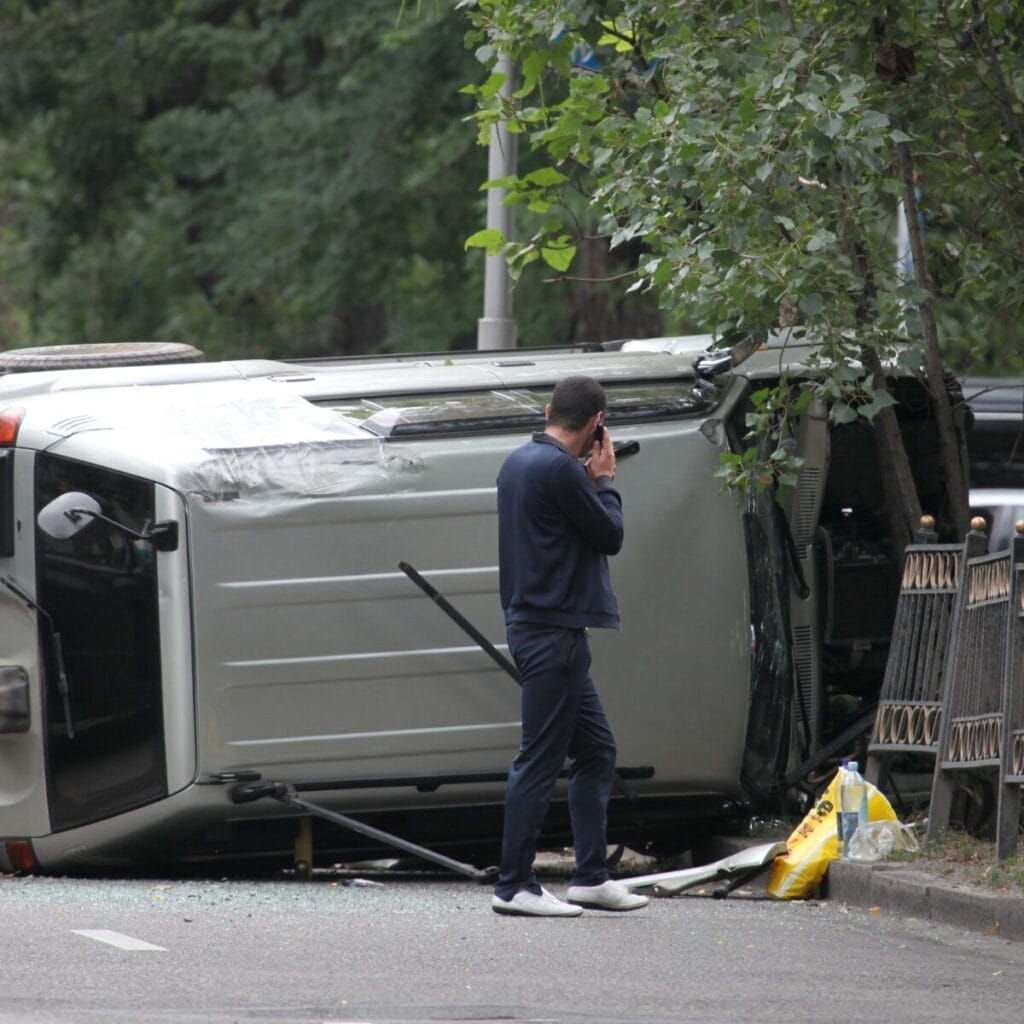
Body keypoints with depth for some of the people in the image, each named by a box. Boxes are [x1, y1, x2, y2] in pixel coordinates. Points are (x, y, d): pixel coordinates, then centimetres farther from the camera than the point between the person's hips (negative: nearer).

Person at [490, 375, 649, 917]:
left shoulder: (518, 462, 14)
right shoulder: (560, 469, -17)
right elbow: (610, 535, -9)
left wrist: (593, 481, 10)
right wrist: (604, 480, 4)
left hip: (537, 626, 10)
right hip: (554, 631, -10)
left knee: (595, 750, 15)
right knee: (540, 760, -7)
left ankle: (591, 876, 18)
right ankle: (514, 886, -5)